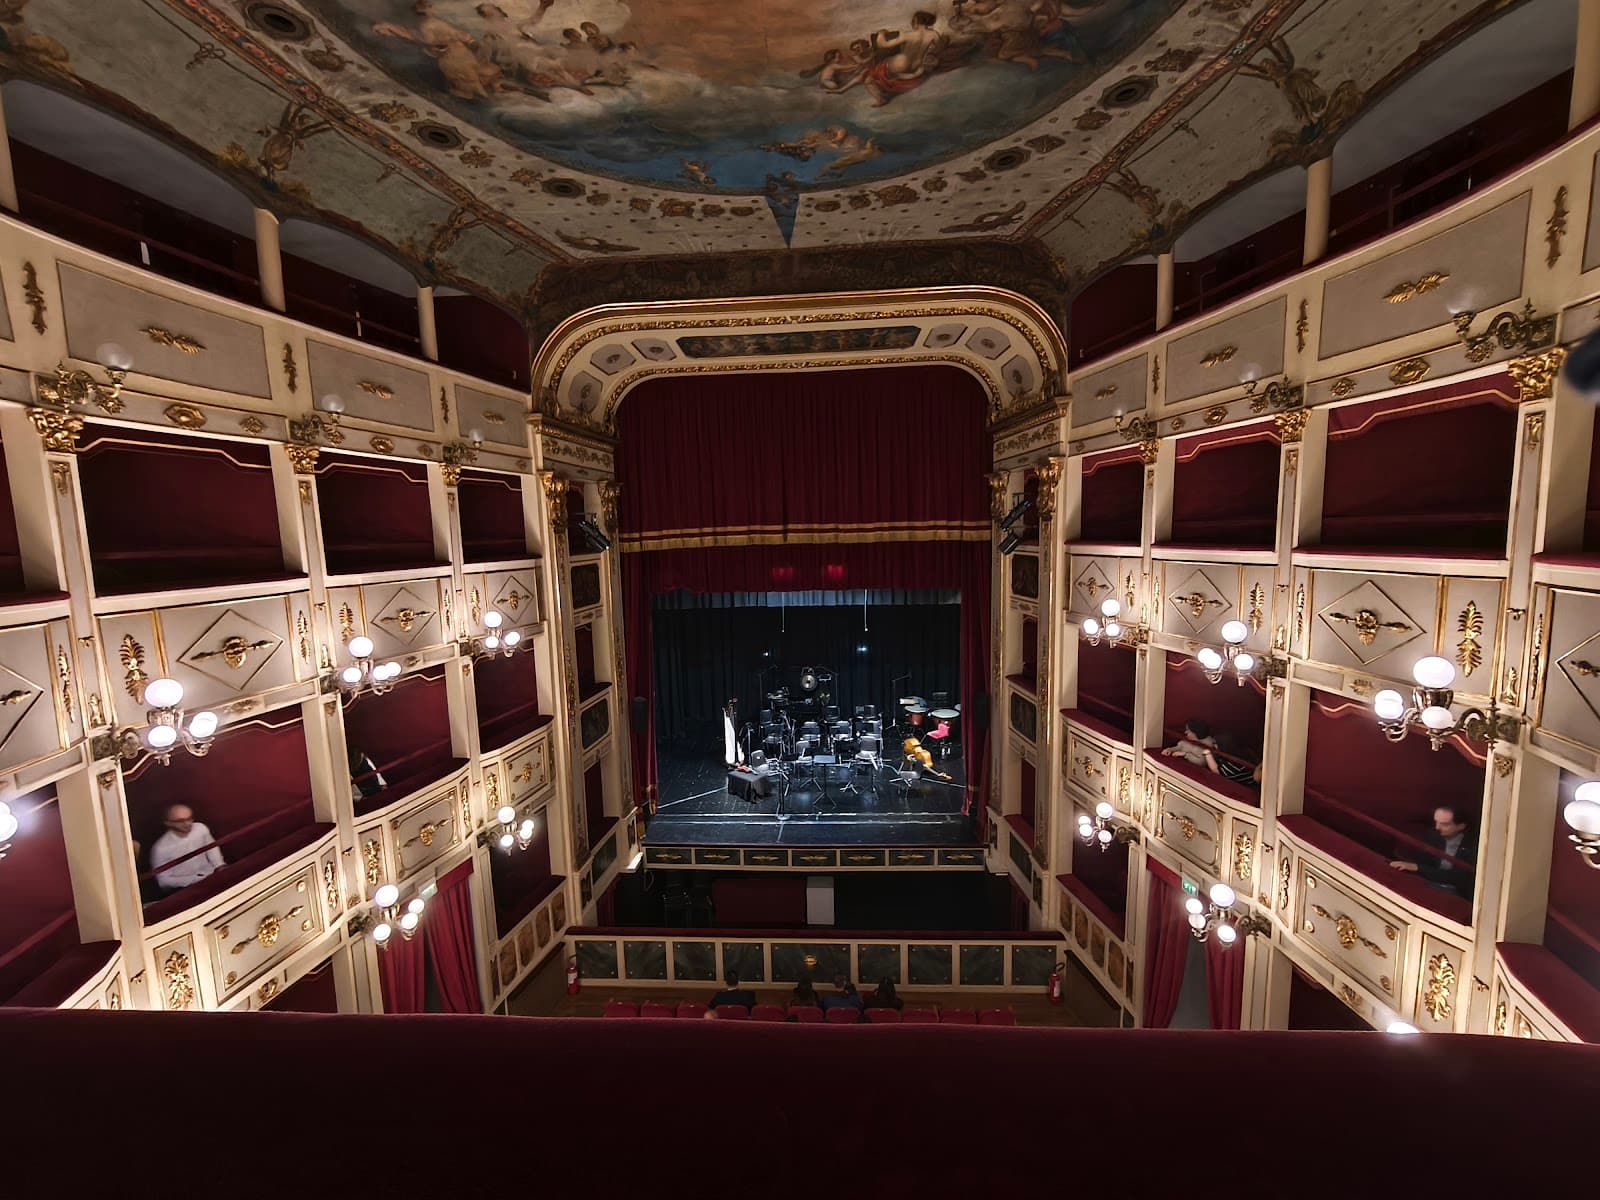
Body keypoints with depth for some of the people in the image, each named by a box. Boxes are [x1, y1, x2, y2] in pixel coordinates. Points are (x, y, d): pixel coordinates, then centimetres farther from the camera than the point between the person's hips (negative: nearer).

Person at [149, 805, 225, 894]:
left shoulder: (201, 828, -9)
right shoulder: (161, 848, -18)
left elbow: (212, 848, 10)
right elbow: (163, 880, -10)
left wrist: (220, 866, -3)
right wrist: (196, 879, -20)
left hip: (209, 875, 5)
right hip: (181, 888, -5)